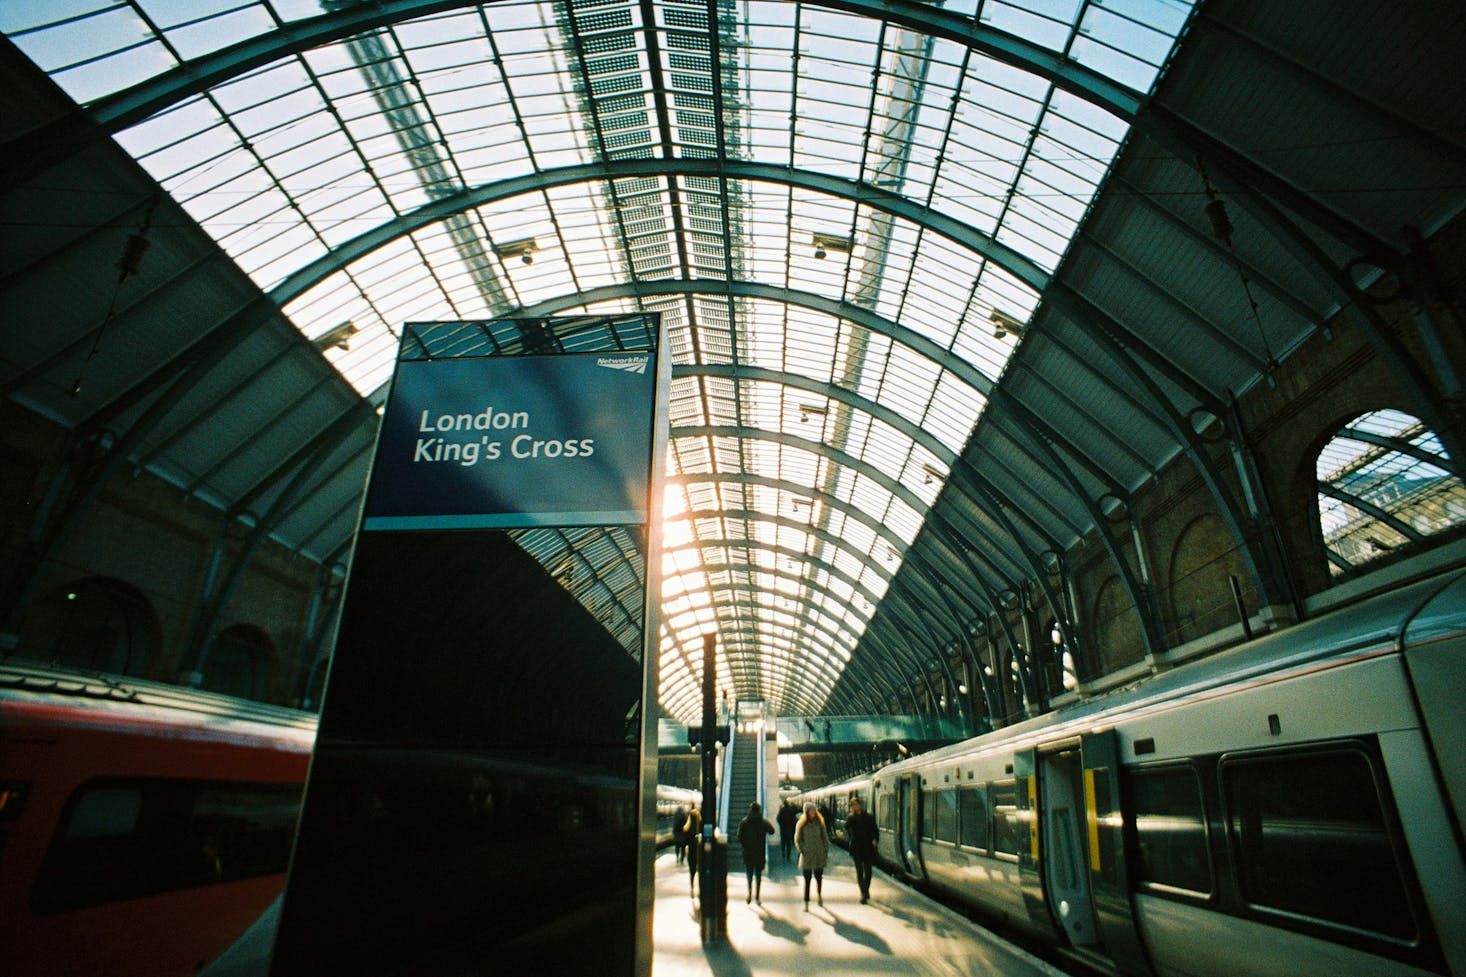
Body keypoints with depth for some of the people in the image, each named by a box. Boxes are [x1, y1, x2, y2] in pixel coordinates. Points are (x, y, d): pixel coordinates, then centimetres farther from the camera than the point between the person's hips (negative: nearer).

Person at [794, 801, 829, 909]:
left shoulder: (819, 822, 4)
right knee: (807, 880, 0)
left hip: (819, 855, 2)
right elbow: (798, 839, 3)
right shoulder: (801, 824, -2)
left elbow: (825, 837, 9)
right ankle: (806, 903, 9)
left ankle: (819, 895, 36)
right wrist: (803, 850, -7)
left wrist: (826, 850, 3)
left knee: (819, 878, 8)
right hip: (807, 856, -2)